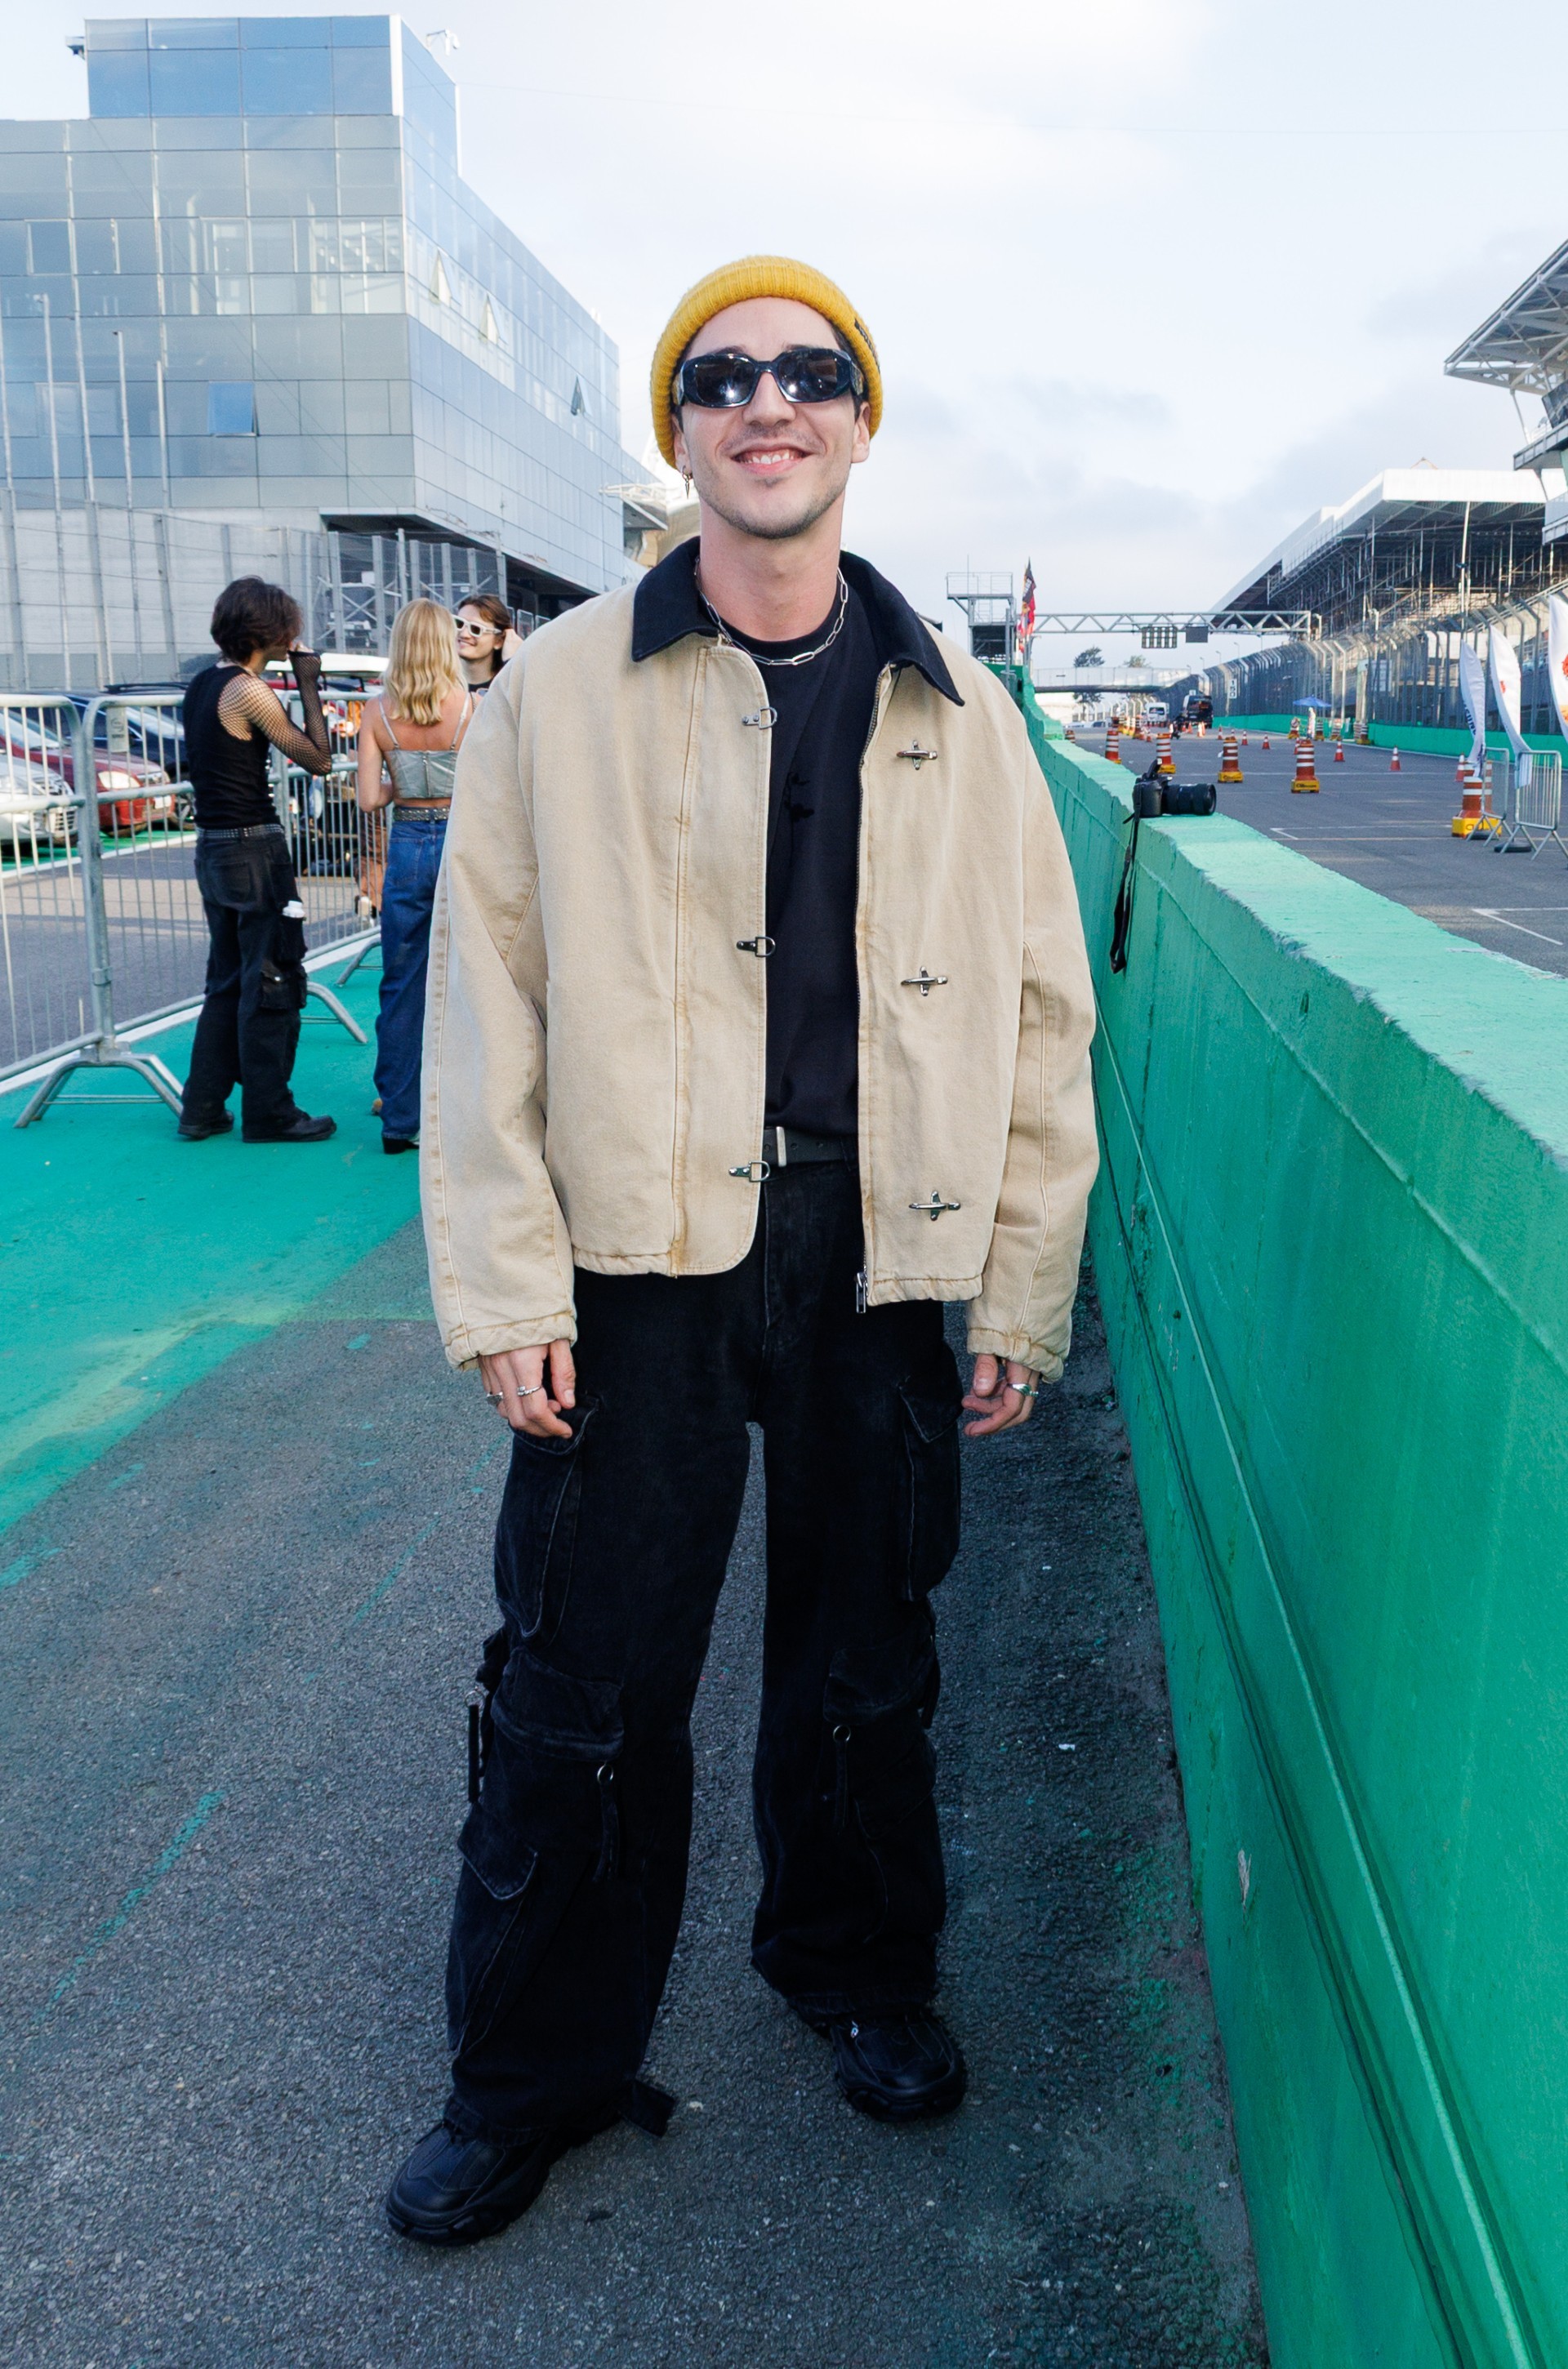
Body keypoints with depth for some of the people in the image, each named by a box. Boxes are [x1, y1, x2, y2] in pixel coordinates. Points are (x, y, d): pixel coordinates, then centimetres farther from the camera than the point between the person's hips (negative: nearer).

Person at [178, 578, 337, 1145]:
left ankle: (202, 1109, 20)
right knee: (272, 984, 1)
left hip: (212, 848, 9)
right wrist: (308, 683, -7)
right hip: (254, 849, -9)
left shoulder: (201, 684, 11)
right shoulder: (250, 691, -15)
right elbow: (319, 759, -11)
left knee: (228, 983, 16)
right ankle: (269, 1114, 8)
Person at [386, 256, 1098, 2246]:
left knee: (866, 1672, 16)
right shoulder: (561, 689, 1)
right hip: (642, 1262, -1)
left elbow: (1040, 1016, 7)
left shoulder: (959, 716, 6)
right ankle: (530, 2079, 29)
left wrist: (1024, 1293, 4)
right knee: (580, 1692, 6)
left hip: (880, 1266, 2)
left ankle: (858, 1969, 44)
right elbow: (486, 992, -1)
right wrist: (505, 1283, -8)